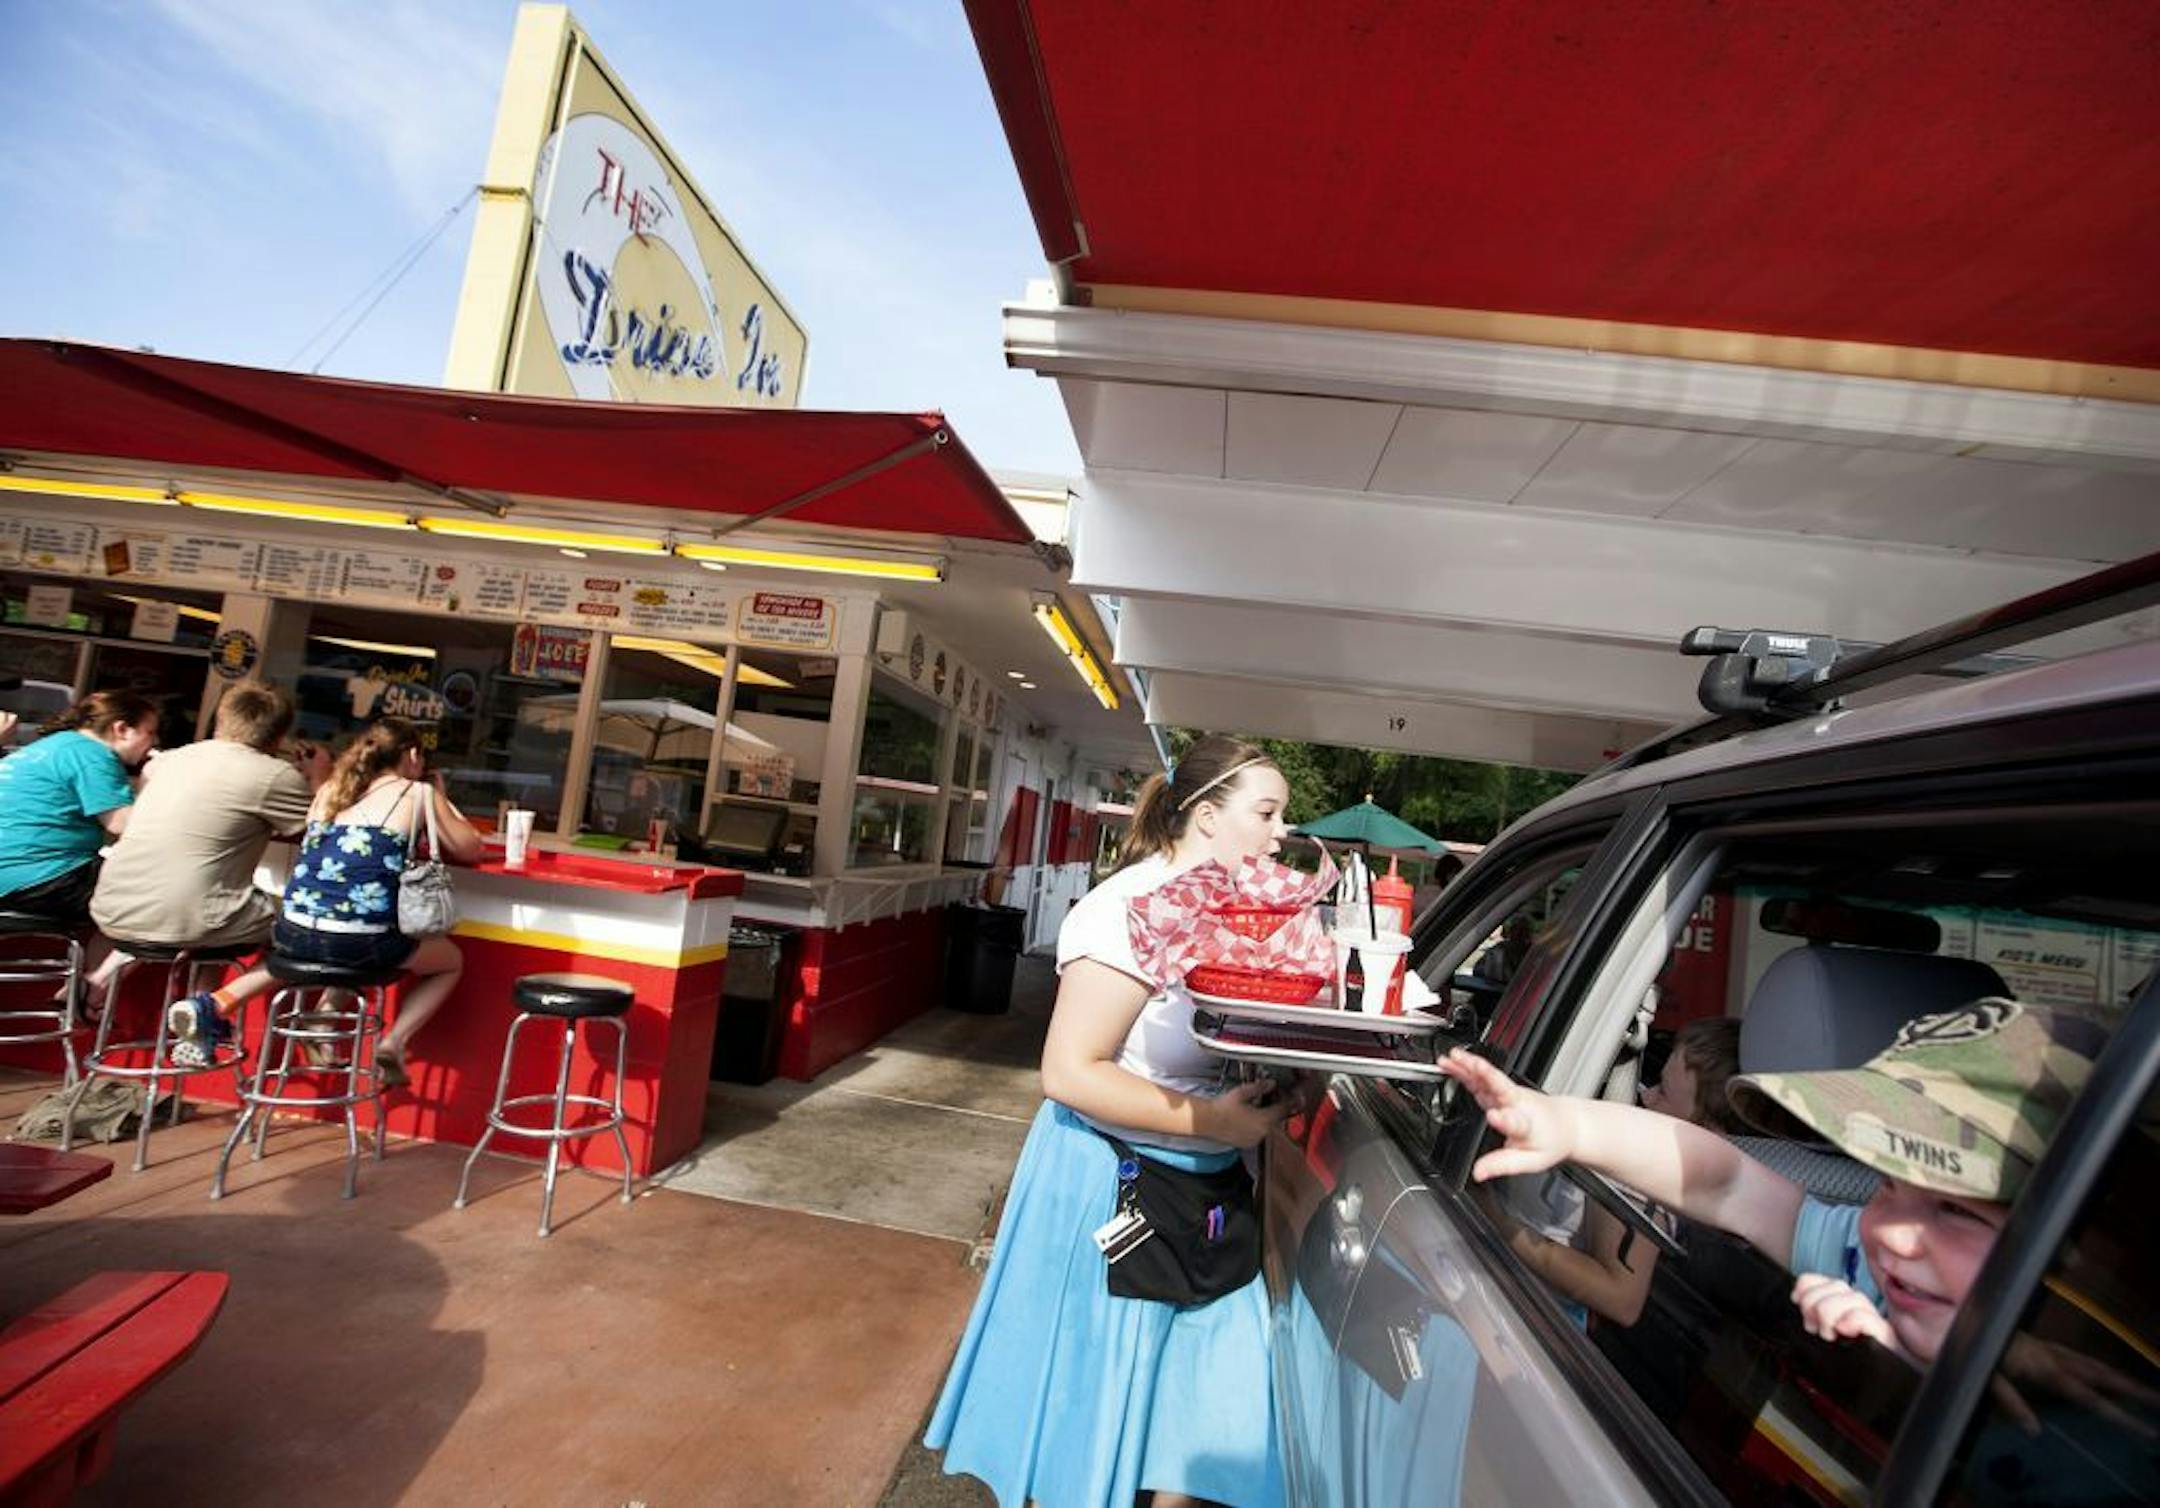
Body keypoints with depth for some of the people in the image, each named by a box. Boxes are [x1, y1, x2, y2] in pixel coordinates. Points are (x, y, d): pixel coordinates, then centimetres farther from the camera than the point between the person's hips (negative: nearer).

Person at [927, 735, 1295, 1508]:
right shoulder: (1133, 909, -23)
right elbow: (1069, 1070, -25)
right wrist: (1210, 1120, -25)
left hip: (1199, 1185, 7)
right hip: (1113, 1182, -7)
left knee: (1200, 1393, 16)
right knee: (1090, 1396, 13)